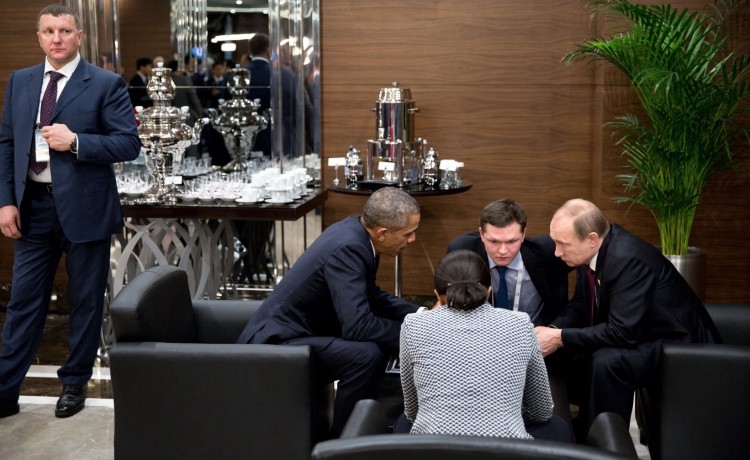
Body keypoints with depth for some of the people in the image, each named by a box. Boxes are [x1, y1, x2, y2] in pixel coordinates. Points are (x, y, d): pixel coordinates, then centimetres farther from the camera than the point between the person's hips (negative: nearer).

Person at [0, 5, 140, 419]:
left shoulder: (106, 84, -5)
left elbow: (129, 144, -9)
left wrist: (75, 142, -21)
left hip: (83, 207, -3)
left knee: (85, 301, 9)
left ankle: (74, 384, 24)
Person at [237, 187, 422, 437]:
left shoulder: (356, 230, 1)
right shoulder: (347, 248, -26)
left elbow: (371, 295, 17)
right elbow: (357, 327, -31)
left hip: (294, 331, 10)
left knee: (381, 340, 9)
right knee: (366, 354, -27)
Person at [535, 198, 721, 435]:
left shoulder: (628, 259, -31)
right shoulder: (591, 250, -6)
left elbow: (623, 332, -32)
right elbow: (580, 303, 7)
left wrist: (560, 338, -26)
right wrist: (553, 330, -12)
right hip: (636, 335, 9)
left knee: (607, 361, -31)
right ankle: (584, 429, 16)